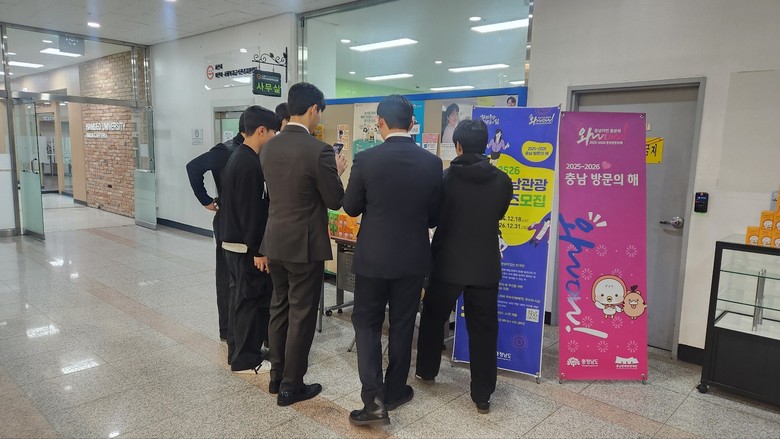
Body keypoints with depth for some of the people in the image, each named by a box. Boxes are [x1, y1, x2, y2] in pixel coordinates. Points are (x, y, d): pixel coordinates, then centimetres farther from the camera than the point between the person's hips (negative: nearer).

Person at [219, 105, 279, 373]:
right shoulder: (250, 163, -20)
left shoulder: (238, 157, 12)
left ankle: (238, 352, 28)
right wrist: (258, 250, -19)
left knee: (240, 298, 17)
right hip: (246, 245, -10)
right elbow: (251, 212, -22)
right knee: (252, 300, 0)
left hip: (233, 241, 10)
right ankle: (246, 359, 11)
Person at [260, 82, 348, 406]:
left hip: (276, 241, 7)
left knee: (279, 309, 18)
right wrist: (336, 172, 8)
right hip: (305, 245, -7)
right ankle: (291, 386, 17)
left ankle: (277, 376, 31)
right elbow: (335, 201, -11)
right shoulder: (319, 150, -18)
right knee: (301, 315, 5)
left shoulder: (269, 148, 4)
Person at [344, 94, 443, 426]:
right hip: (413, 257, 2)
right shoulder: (432, 163, -6)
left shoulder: (366, 159, -13)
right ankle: (394, 392, 29)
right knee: (402, 325, 16)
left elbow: (350, 207, -2)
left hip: (373, 256, -2)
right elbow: (434, 215, 3)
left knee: (366, 322, 12)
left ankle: (373, 398, 4)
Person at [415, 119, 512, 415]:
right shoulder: (502, 180, -5)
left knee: (433, 318, 20)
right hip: (486, 265, 1)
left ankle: (426, 371, 37)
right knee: (483, 329, 8)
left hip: (448, 263, -1)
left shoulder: (445, 178, -10)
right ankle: (482, 396, 14)